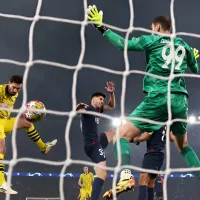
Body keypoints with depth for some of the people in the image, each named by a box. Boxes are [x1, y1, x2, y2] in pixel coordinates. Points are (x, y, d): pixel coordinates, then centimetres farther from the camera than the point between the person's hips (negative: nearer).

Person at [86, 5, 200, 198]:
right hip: (180, 99, 5)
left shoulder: (152, 40, 6)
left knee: (123, 134, -2)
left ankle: (125, 176, -26)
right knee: (183, 145, 25)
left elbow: (123, 43, -4)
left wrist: (101, 27, 5)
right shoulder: (184, 46, 18)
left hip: (158, 97, -5)